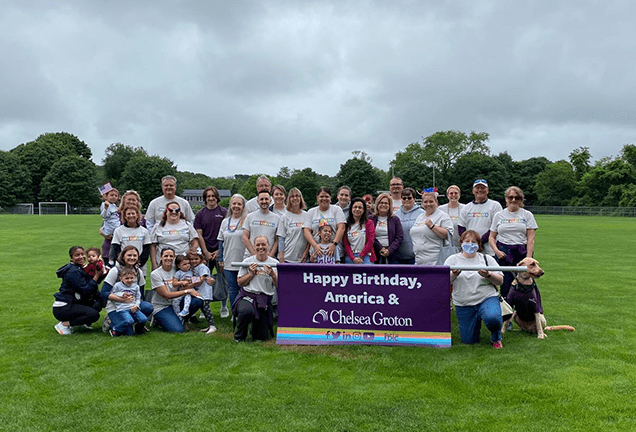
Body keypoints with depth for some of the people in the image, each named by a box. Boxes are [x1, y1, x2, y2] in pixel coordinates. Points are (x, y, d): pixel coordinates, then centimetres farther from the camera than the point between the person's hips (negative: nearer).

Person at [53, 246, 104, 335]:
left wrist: (101, 274, -6)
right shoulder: (73, 272, -16)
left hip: (72, 303, 10)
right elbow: (86, 290, -20)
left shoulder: (81, 269, 14)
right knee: (94, 315, -23)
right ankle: (64, 324, -12)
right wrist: (97, 276, -15)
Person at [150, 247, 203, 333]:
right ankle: (159, 320, 7)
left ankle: (181, 320, 2)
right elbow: (166, 295, -16)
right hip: (161, 307, -4)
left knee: (197, 300, -24)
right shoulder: (155, 274, -11)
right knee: (178, 330, -25)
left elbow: (184, 286, 0)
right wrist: (187, 291, -20)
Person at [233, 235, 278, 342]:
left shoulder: (275, 264, 5)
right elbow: (240, 283, 5)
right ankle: (239, 337, -9)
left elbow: (279, 286, 0)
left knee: (262, 337, 1)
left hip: (265, 299, 1)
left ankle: (256, 323, 38)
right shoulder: (247, 262, 5)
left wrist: (273, 275, -16)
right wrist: (251, 273, -7)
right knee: (246, 311, -39)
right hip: (247, 295, -1)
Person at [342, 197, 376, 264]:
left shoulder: (369, 223, 7)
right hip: (350, 257, 2)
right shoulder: (347, 224, 11)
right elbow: (345, 243, 4)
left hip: (365, 257, -2)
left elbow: (370, 241, -1)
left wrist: (361, 256, -10)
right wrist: (353, 258, -10)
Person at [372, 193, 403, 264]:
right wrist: (380, 248, -12)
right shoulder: (371, 219, 8)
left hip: (391, 256, 0)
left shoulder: (395, 219, 10)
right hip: (375, 255, 0)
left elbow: (400, 237, 2)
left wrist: (390, 250, -10)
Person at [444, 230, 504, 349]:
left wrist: (488, 275, -17)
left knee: (492, 318, -34)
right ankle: (477, 321, 34)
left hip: (487, 299, -1)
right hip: (463, 305, 1)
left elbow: (500, 281, 2)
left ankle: (496, 337, 1)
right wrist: (454, 274, -21)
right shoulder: (452, 260, 5)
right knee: (468, 340, 1)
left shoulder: (487, 259, 7)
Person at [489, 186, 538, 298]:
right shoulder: (498, 215, 13)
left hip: (521, 253, -1)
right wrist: (496, 251, -6)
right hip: (503, 253, 1)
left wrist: (528, 257, -8)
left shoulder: (527, 215, 9)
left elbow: (531, 238, 2)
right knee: (505, 285, -3)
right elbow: (492, 237, 12)